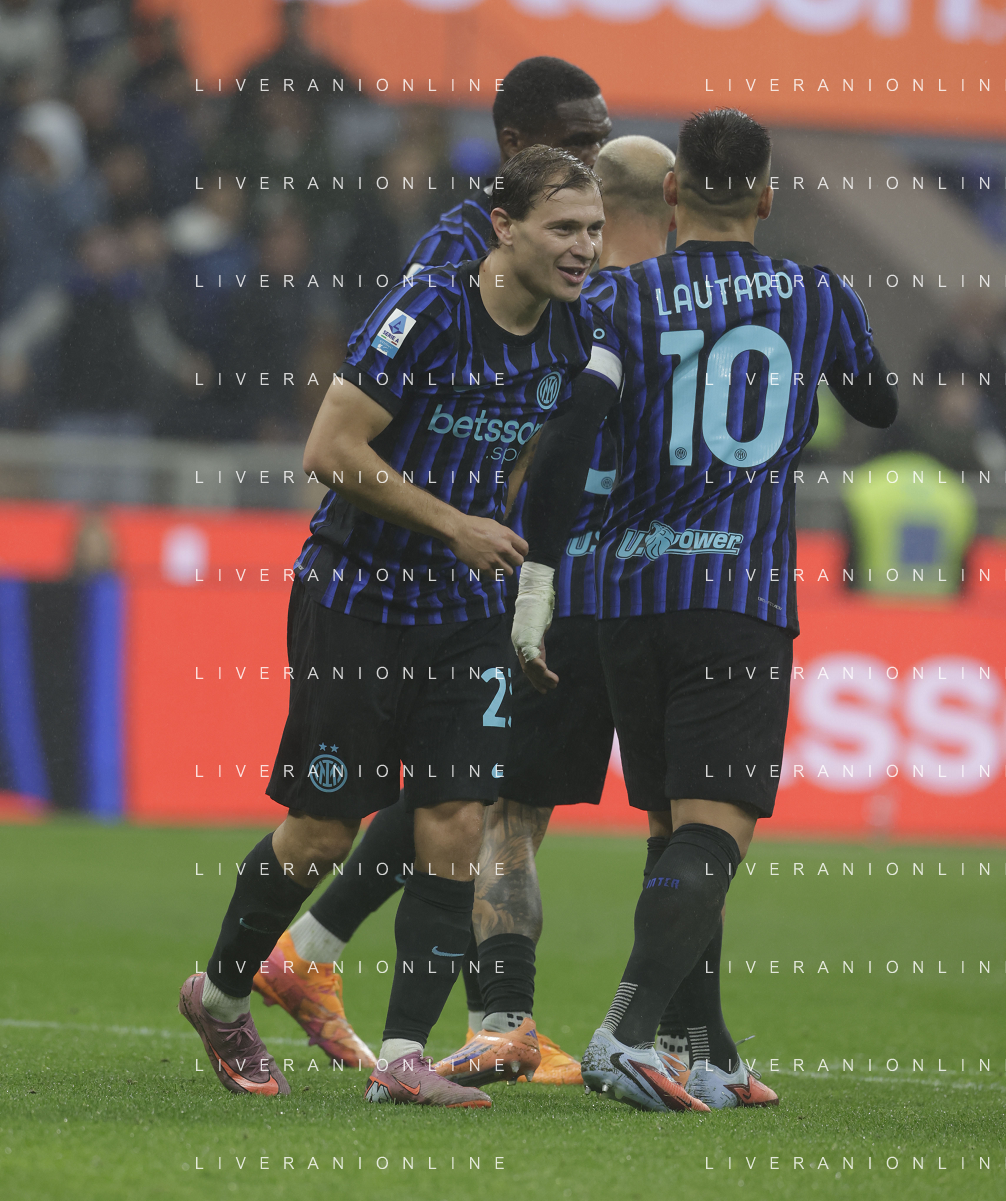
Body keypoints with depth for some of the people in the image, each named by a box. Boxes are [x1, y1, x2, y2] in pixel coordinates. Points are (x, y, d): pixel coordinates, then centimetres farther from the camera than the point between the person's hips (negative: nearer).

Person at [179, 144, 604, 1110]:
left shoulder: (573, 328, 1)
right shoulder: (428, 310, -20)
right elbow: (331, 449, -20)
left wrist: (521, 535, 9)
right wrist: (456, 523, -19)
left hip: (467, 611, 5)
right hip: (355, 595, -5)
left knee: (455, 829, -6)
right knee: (324, 831, 2)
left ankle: (402, 1056, -3)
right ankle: (222, 994, 26)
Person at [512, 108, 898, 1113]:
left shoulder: (625, 298, 2)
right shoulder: (819, 297, 6)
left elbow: (569, 437, -10)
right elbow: (878, 407, 26)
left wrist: (534, 583, -7)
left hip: (630, 584, 2)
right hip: (743, 592, -2)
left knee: (672, 829, 14)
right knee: (710, 833, -9)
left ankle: (710, 1062, 17)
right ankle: (625, 1030, -29)